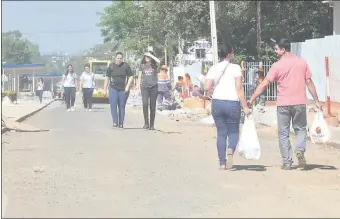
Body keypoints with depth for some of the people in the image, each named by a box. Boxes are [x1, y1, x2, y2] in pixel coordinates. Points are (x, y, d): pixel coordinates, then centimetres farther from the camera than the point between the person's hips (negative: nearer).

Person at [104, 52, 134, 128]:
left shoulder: (126, 66, 1)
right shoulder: (111, 66, 5)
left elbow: (131, 77, 2)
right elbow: (107, 78, 10)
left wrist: (128, 86, -10)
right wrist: (105, 89, 8)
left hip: (123, 90, -1)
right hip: (113, 89, 1)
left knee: (122, 106, 4)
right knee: (113, 106, -10)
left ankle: (121, 123, 10)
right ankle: (115, 122, -10)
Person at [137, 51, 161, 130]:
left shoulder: (154, 65, 5)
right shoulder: (142, 65, 10)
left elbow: (158, 61, -18)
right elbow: (139, 77, 13)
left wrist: (151, 55, -10)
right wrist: (138, 87, 7)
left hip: (153, 87, 0)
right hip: (144, 87, 0)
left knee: (152, 106, 3)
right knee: (145, 104, -18)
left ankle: (152, 124, 10)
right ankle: (146, 122, -10)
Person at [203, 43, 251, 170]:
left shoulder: (213, 69, 5)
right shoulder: (235, 68, -3)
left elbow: (206, 87, -3)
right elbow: (239, 88, -10)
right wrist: (245, 106, -10)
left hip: (217, 103, 3)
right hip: (232, 103, -3)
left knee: (221, 133, 11)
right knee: (233, 132, 9)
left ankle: (222, 163, 6)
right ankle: (231, 150, -24)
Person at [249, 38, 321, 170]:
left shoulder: (277, 65, -5)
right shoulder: (302, 63, 4)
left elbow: (264, 84, -7)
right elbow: (309, 82, 5)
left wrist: (252, 99, -3)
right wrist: (316, 101, 11)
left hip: (283, 104, -2)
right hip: (300, 103, 2)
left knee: (283, 133, 8)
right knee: (301, 128, 17)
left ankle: (287, 163, 6)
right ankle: (300, 150, -10)